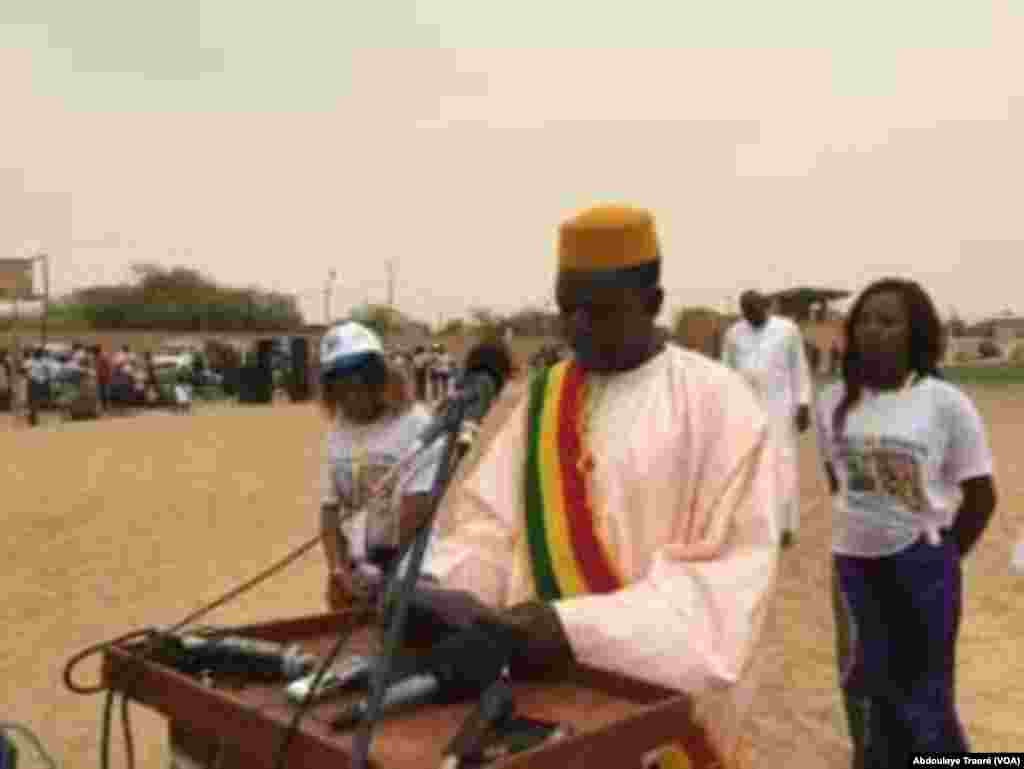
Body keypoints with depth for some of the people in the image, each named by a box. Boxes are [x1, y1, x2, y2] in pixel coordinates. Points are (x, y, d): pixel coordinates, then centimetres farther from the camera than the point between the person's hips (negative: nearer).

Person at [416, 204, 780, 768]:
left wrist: (571, 626, -29)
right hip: (544, 685, 4)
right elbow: (490, 522, -1)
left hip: (662, 701, -4)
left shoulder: (715, 400, -11)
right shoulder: (544, 397, 4)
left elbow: (729, 575, -19)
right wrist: (430, 583, -21)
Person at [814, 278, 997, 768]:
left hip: (919, 565, -3)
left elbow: (981, 494, -5)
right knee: (866, 684, 17)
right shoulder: (834, 401, -4)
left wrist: (944, 556, 1)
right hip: (853, 561, 4)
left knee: (922, 688, 7)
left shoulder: (945, 402, -13)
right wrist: (861, 523, 9)